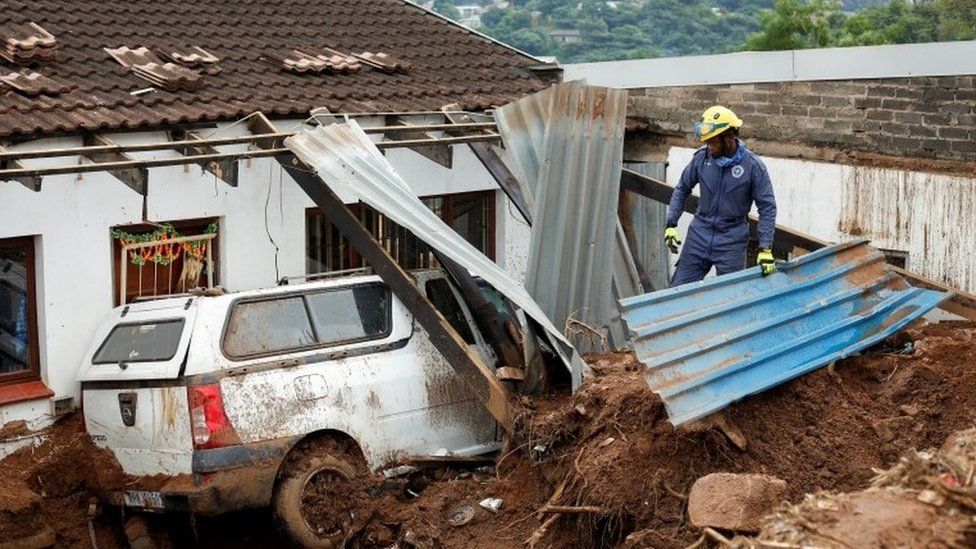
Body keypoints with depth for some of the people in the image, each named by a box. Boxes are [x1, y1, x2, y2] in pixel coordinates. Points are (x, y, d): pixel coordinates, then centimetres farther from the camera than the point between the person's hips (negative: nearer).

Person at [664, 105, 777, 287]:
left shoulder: (753, 166, -11)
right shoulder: (702, 157, -4)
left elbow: (767, 208, -8)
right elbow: (682, 189, 9)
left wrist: (765, 249, -13)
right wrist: (671, 224, 0)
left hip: (732, 240, -3)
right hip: (699, 233, 3)